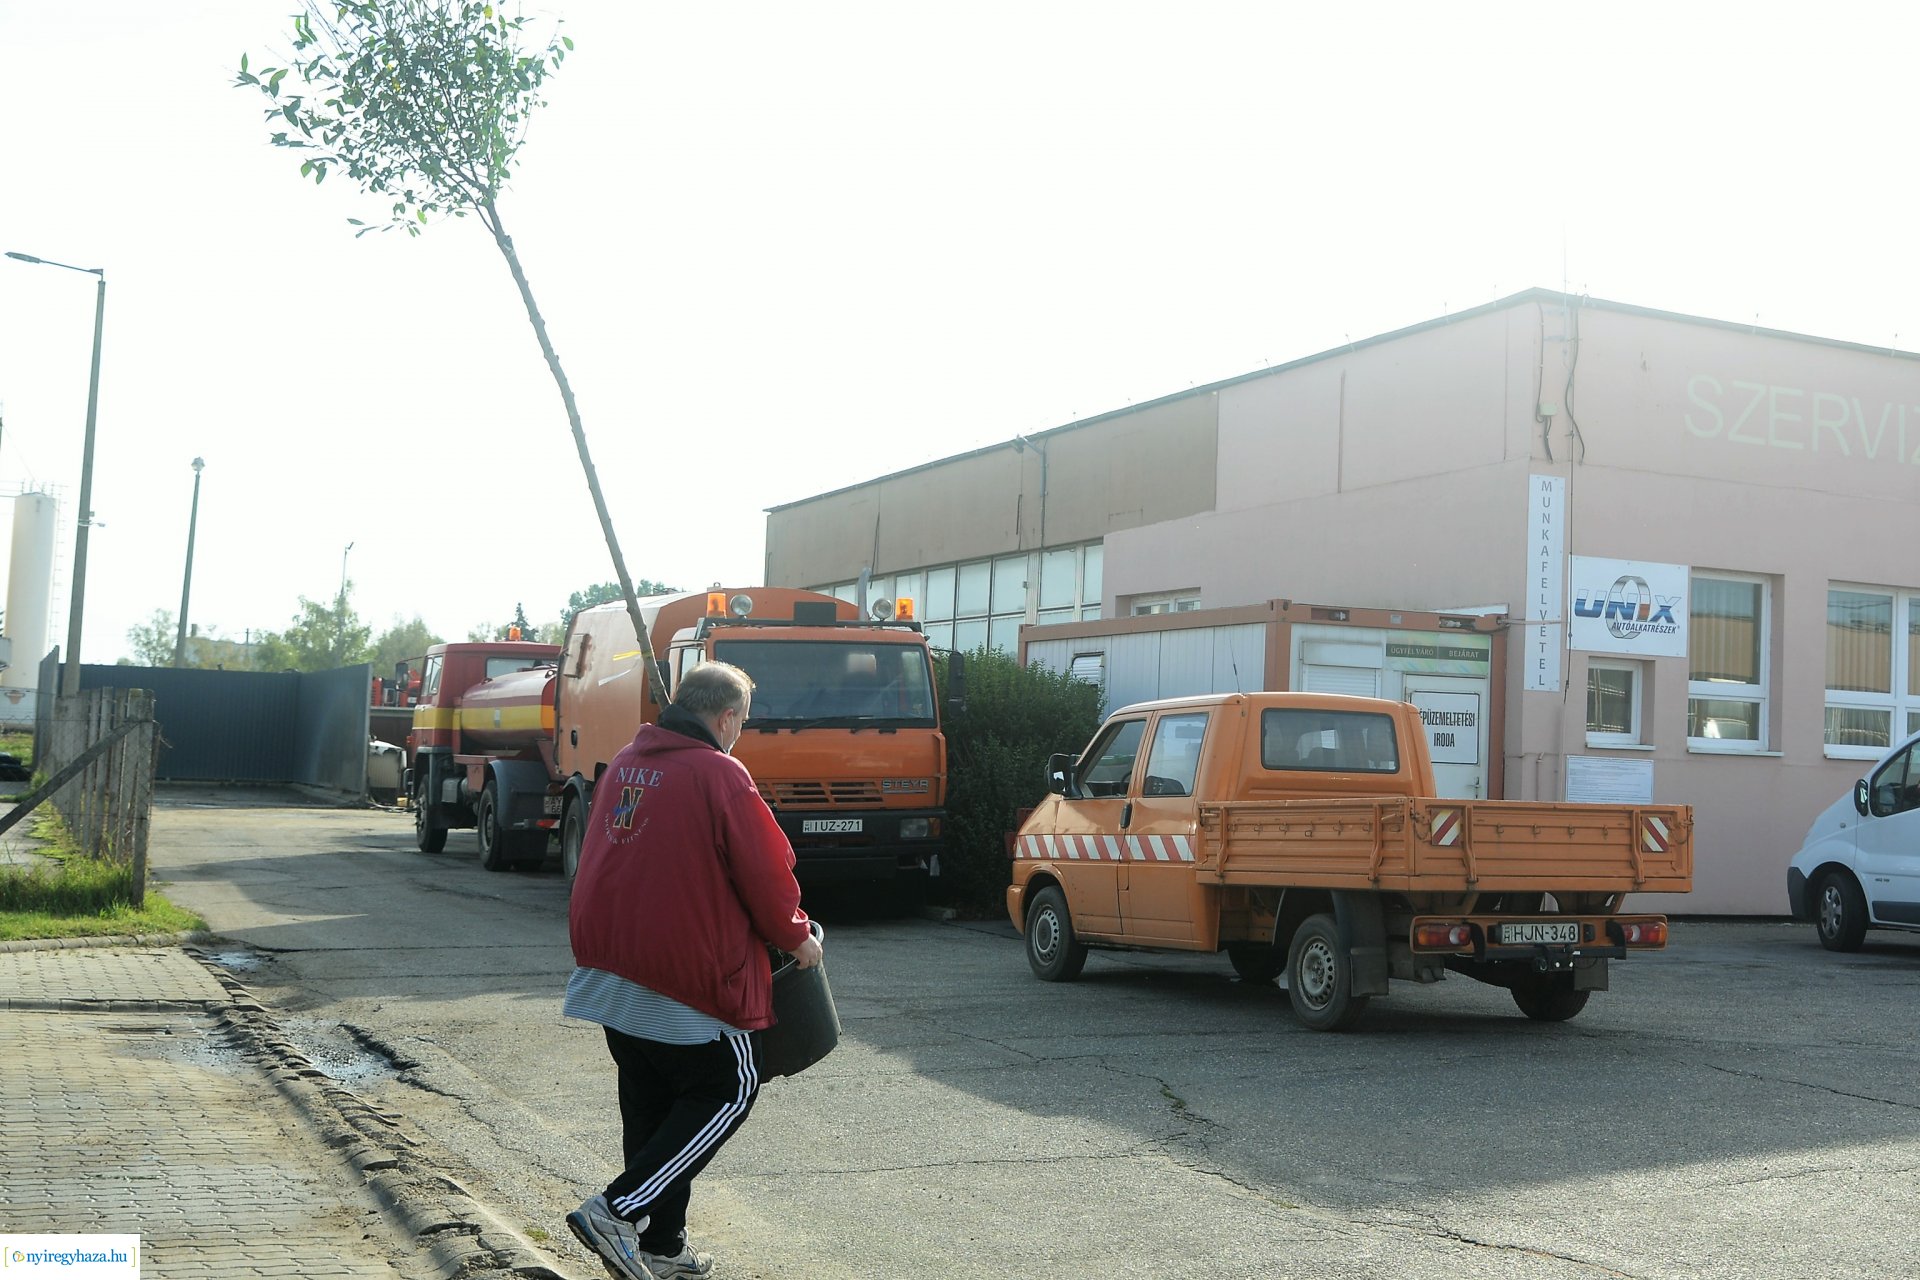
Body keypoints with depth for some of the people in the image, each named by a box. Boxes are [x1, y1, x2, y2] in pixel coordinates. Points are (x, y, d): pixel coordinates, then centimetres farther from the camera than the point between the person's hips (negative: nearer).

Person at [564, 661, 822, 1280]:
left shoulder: (624, 764, 11)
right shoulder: (719, 775, -15)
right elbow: (765, 871, -12)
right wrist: (797, 938, 4)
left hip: (610, 965, 8)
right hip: (688, 972, -8)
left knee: (650, 1104, 15)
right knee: (729, 1090, 5)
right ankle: (619, 1208, -4)